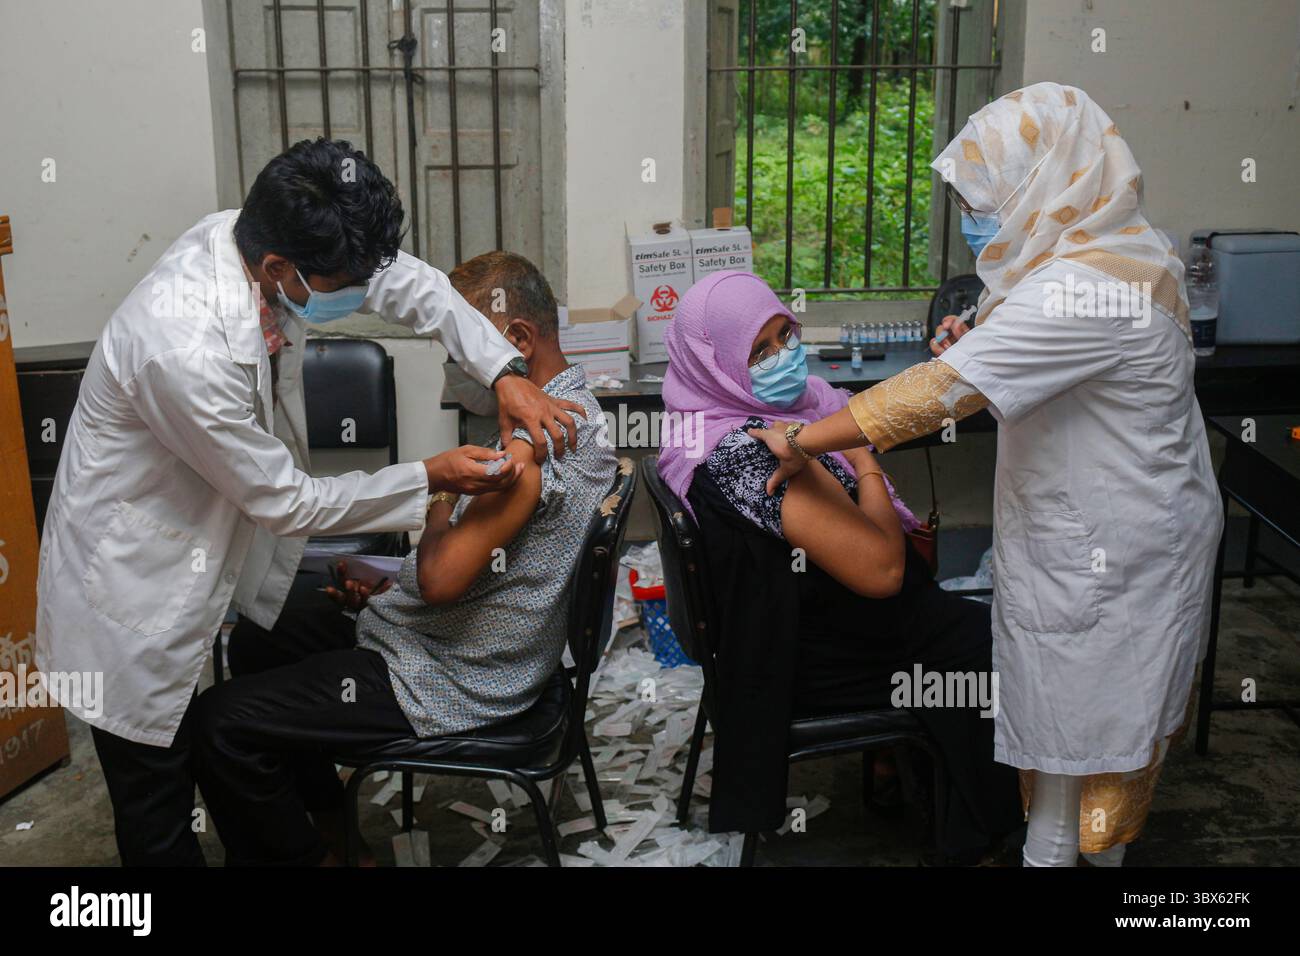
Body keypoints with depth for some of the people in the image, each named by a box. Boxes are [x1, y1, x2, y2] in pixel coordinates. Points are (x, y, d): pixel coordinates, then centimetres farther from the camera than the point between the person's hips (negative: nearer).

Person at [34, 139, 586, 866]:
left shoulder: (266, 240, -16)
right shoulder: (185, 347, -37)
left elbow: (409, 283, -1)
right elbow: (286, 501, -23)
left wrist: (506, 372, -11)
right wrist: (433, 478, -18)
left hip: (212, 543, 8)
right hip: (135, 594, -8)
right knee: (160, 811, 9)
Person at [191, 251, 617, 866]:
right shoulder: (575, 407, 7)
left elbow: (440, 578, -30)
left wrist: (443, 493, -12)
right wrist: (386, 580, 9)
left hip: (447, 685, -11)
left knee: (219, 721, -14)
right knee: (255, 642, 23)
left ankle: (310, 854, 10)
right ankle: (332, 825, 31)